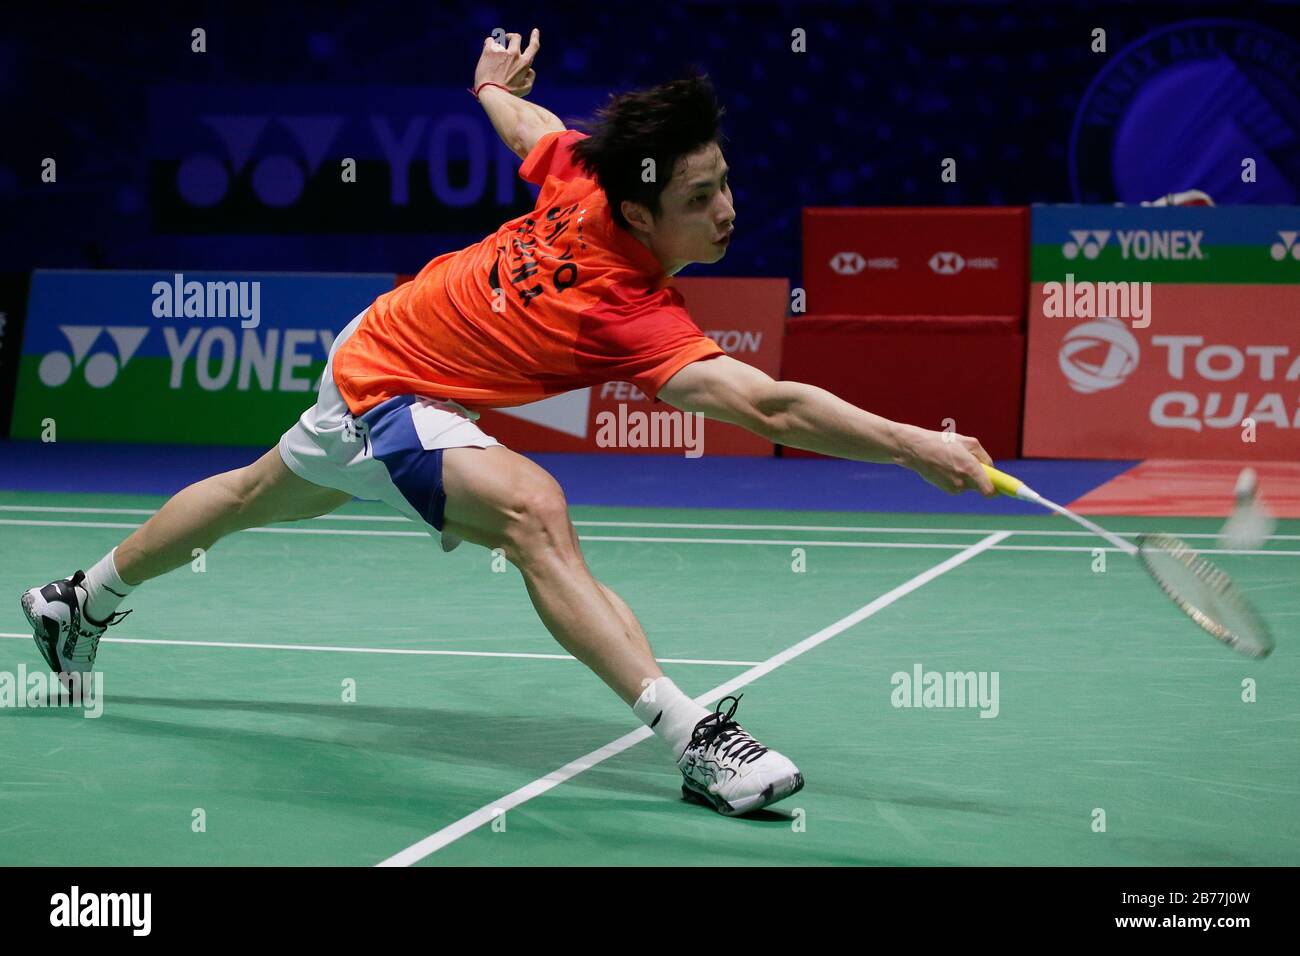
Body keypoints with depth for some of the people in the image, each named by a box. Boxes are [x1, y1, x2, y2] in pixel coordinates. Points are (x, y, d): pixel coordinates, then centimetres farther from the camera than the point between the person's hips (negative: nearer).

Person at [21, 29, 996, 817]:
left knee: (260, 495, 30)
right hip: (389, 396, -9)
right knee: (534, 509, -34)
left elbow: (524, 121, 3)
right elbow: (772, 408, -52)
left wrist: (497, 87, 25)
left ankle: (88, 598, 54)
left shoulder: (583, 172, -20)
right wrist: (917, 445, -57)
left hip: (378, 339, 9)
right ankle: (692, 738, -38)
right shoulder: (631, 316, -40)